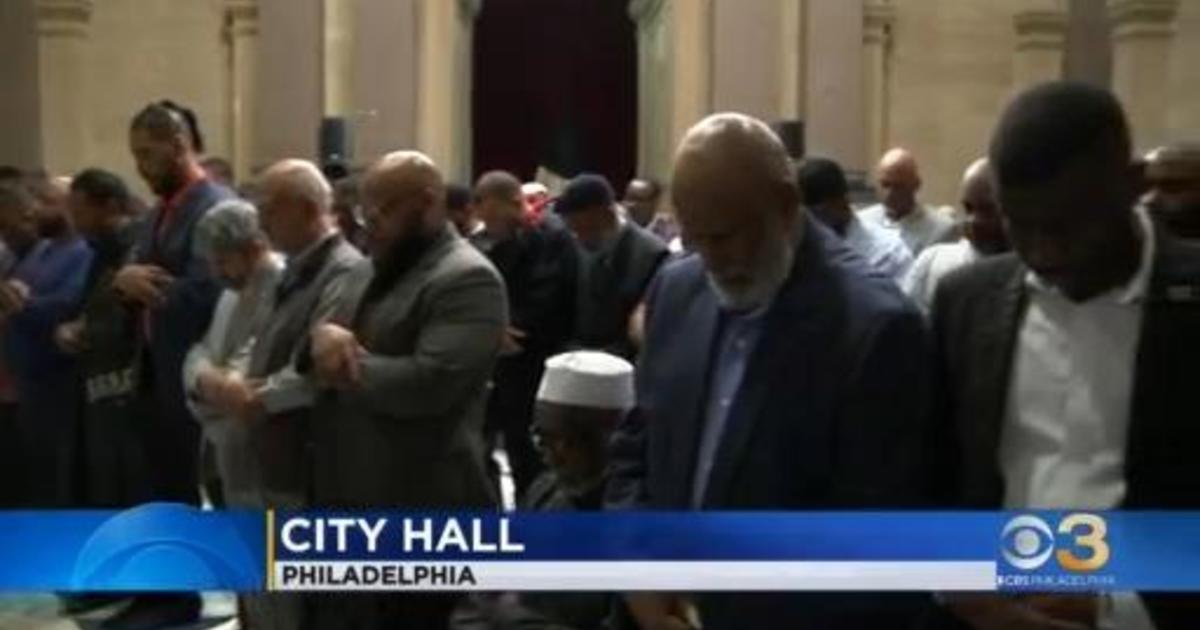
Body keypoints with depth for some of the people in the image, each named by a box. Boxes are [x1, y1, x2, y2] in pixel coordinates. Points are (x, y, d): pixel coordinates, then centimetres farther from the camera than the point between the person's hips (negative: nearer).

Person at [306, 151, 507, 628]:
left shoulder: (467, 279, -13)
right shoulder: (370, 274, 17)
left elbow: (427, 383, -26)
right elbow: (308, 353, 15)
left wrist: (345, 369, -11)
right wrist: (321, 335, -9)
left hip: (419, 515, -8)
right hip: (346, 505, 9)